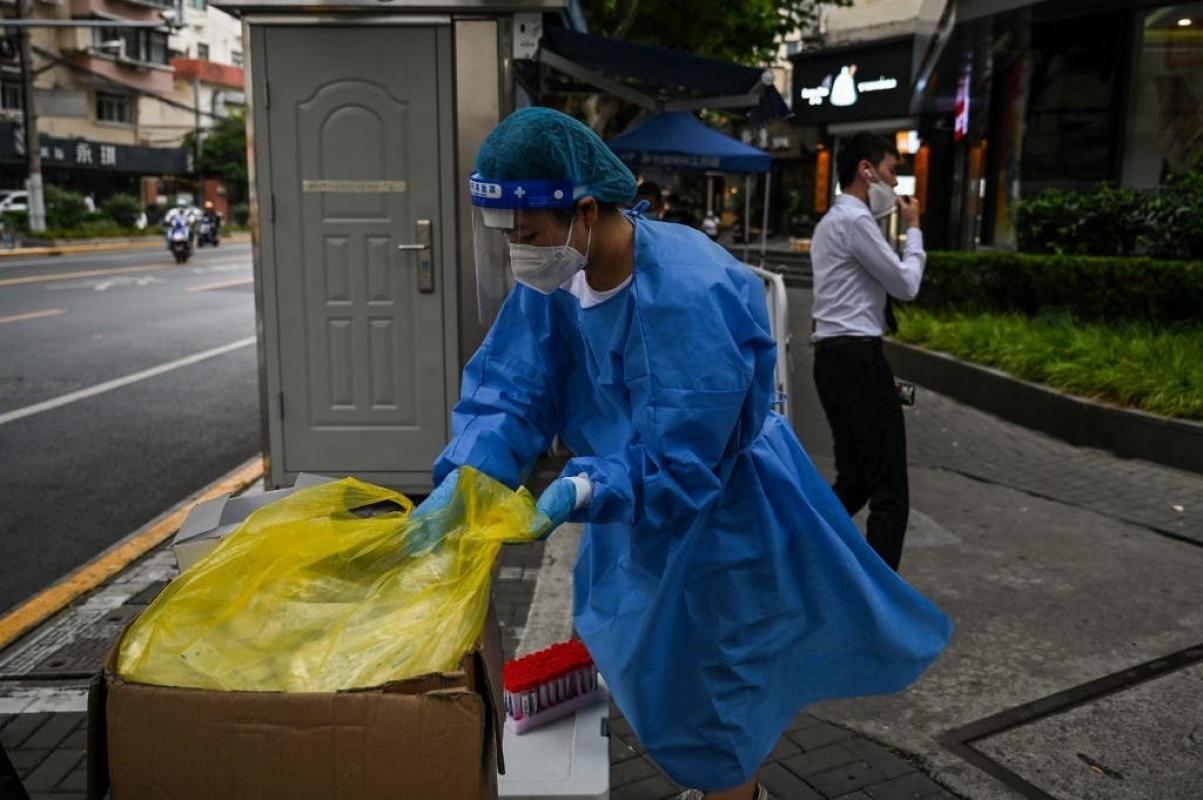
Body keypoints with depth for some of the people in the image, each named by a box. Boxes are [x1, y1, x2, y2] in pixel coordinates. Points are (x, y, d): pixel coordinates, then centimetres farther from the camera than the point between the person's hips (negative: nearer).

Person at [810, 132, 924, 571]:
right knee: (889, 489, -5)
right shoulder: (855, 220, -12)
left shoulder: (833, 220, 21)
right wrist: (913, 229, 3)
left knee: (854, 480, 16)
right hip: (857, 357, -11)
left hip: (834, 356, 11)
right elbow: (906, 284, -8)